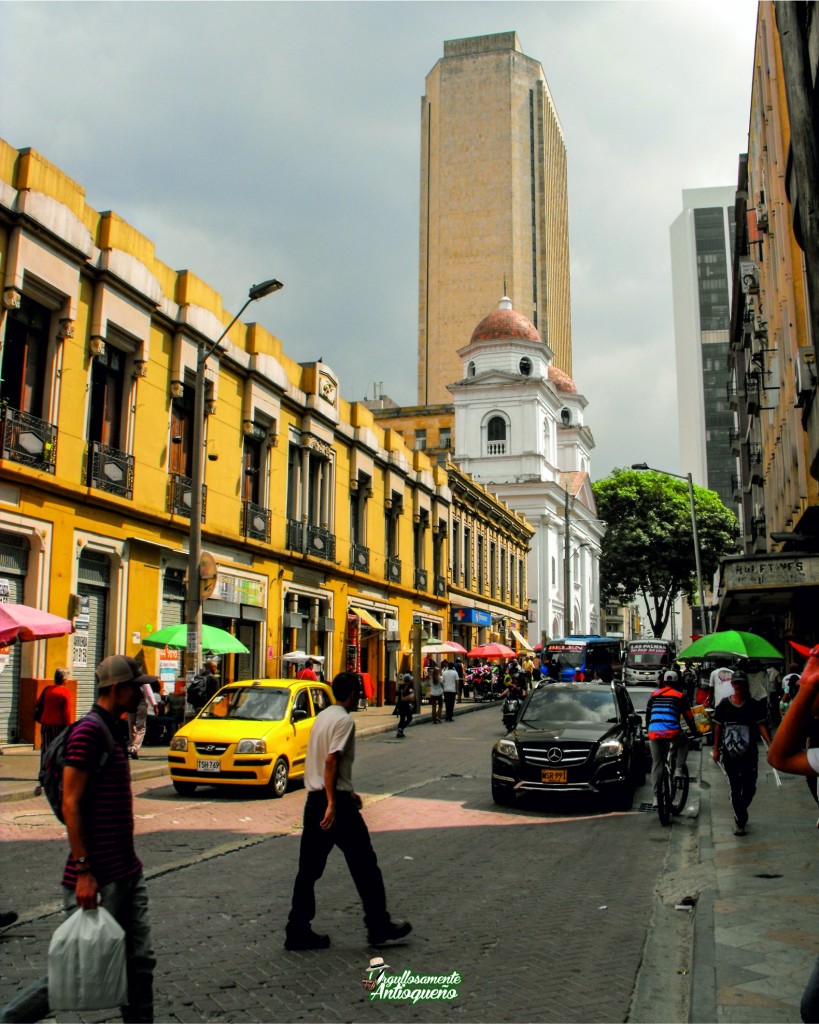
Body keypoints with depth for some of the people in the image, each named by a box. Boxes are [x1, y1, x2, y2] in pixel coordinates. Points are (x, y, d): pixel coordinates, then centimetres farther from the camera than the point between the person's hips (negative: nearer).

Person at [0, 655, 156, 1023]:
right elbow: (70, 803, -19)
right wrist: (83, 870, -21)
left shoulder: (112, 731, 13)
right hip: (97, 881, -9)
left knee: (141, 961, 10)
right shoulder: (89, 731, -16)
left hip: (127, 874, 9)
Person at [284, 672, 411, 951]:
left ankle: (298, 931, 11)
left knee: (309, 868, 9)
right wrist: (333, 804, -23)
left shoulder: (323, 716, 15)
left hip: (314, 800, 9)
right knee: (364, 864, 4)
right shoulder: (344, 720, -12)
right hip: (335, 801, -9)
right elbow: (331, 762, -22)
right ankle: (379, 926, 12)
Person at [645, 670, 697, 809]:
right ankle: (678, 769, 12)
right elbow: (689, 717, 14)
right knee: (683, 744, 31)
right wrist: (695, 732, 27)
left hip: (654, 733, 3)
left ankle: (656, 797, 12)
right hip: (672, 732, -3)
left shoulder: (654, 694, 18)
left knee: (656, 764, 13)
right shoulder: (680, 696, 10)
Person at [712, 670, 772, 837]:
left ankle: (741, 810, 35)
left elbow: (761, 726, -5)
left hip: (749, 754, 0)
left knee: (750, 787, 6)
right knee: (735, 789, 3)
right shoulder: (724, 705, 1)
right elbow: (718, 728, 7)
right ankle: (739, 821, 14)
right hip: (729, 754, 0)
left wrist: (771, 745, -17)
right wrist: (716, 749, 7)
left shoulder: (754, 705, -1)